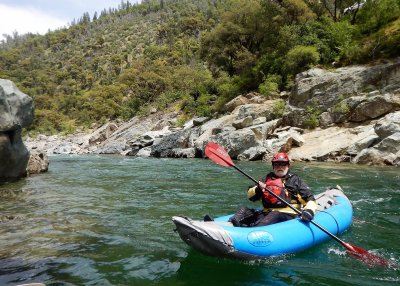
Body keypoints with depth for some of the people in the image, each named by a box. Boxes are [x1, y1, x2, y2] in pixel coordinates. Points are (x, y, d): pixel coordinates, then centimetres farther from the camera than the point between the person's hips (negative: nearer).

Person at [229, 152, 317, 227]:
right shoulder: (268, 179, 19)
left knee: (274, 216, -37)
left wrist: (309, 210, -16)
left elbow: (310, 199, 6)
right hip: (267, 213, 5)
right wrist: (257, 189, -9)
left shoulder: (295, 180, 11)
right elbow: (250, 196, 14)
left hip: (287, 214, -4)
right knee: (244, 210, -14)